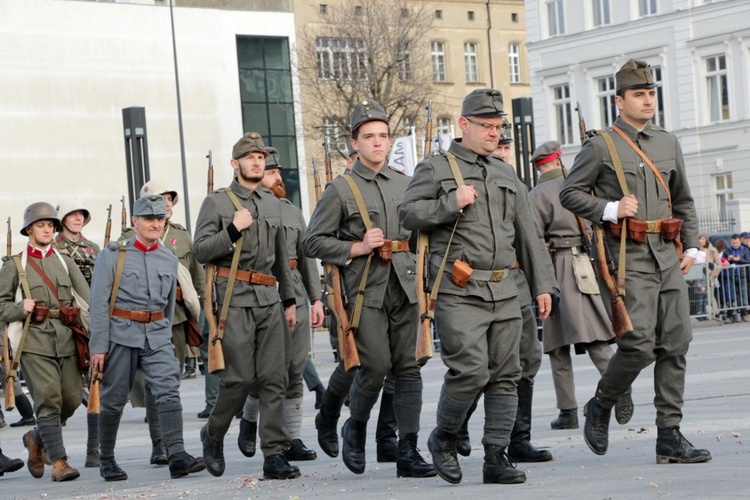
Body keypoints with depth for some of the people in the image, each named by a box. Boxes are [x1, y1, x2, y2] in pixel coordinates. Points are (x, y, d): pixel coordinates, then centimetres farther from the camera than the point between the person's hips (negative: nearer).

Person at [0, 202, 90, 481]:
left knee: (72, 398, 0)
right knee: (49, 398, -12)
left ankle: (37, 439, 26)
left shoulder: (66, 263, 17)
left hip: (66, 340, 4)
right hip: (35, 342, -4)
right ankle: (58, 462, -9)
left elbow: (87, 301, 9)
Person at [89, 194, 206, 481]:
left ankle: (177, 456, -21)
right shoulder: (113, 255, -3)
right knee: (114, 400, 5)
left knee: (169, 390, -15)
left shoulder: (169, 259, 9)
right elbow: (99, 303, -5)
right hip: (121, 334, -3)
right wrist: (98, 347, -10)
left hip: (157, 334, 3)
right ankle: (107, 460, 20)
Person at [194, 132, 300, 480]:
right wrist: (233, 229, -15)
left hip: (269, 299, 5)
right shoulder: (216, 202, 2)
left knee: (275, 378, -3)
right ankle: (213, 434, 17)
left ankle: (275, 455, -2)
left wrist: (290, 300, 19)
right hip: (234, 298, -5)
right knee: (240, 378, -7)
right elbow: (201, 251, -5)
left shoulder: (272, 203, 18)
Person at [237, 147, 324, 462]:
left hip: (296, 298, 6)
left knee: (295, 371, 3)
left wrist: (316, 299, 11)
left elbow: (307, 257, 18)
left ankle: (292, 440, 7)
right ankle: (249, 419, 18)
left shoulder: (293, 212, 18)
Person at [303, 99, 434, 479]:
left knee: (407, 367, -1)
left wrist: (420, 272, 14)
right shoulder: (340, 189, 0)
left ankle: (407, 452, 1)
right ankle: (356, 427, 16)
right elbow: (314, 242, -1)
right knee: (376, 365, -12)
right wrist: (357, 248, -12)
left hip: (404, 286, 4)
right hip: (366, 289, -4)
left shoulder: (403, 184, 13)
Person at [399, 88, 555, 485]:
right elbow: (407, 213, -6)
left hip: (503, 290, 6)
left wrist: (541, 285, 17)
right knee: (470, 371, -15)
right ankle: (443, 438, 8)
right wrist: (451, 204, -15)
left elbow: (526, 234, 21)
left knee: (505, 375, 1)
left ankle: (496, 458, 6)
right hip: (459, 292, -6)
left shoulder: (506, 174, 20)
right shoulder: (435, 168, 3)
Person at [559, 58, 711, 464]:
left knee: (676, 343, 1)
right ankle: (600, 406, 12)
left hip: (667, 256, 6)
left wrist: (690, 247, 14)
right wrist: (610, 209, -14)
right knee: (639, 344, -14)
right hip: (629, 258, -6)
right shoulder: (600, 147, -2)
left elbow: (684, 200, 23)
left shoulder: (668, 143, 15)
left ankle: (670, 437, 6)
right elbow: (570, 194, 0)